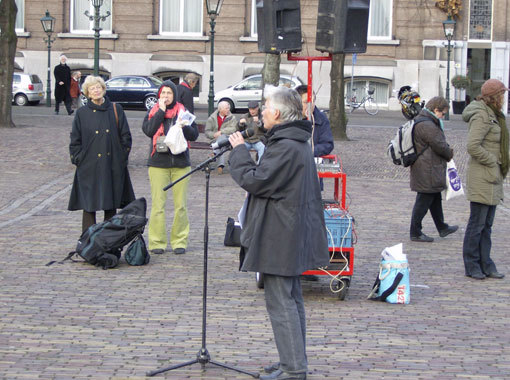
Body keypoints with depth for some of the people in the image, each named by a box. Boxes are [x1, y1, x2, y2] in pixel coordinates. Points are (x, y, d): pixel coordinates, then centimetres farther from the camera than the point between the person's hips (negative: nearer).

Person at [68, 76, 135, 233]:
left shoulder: (116, 110, 6)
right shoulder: (82, 113, 4)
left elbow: (125, 136, 7)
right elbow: (75, 141, 7)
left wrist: (122, 156, 1)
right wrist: (79, 159, -2)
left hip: (113, 166, 1)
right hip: (89, 167, -1)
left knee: (111, 206, 6)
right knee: (89, 207, -2)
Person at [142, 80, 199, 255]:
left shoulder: (183, 111, 10)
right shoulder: (153, 112, 9)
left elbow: (194, 135, 6)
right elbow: (148, 130, -10)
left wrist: (184, 127, -14)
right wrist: (161, 111, -9)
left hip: (180, 163, 1)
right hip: (158, 163, -1)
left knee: (181, 204, 1)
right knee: (158, 204, -4)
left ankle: (179, 241, 9)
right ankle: (157, 242, 2)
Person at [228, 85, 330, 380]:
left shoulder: (285, 147, -21)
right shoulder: (299, 142, 13)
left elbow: (253, 180, -20)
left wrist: (239, 150, -8)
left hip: (280, 239, -11)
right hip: (294, 234, 11)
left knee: (280, 303, -6)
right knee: (292, 299, 17)